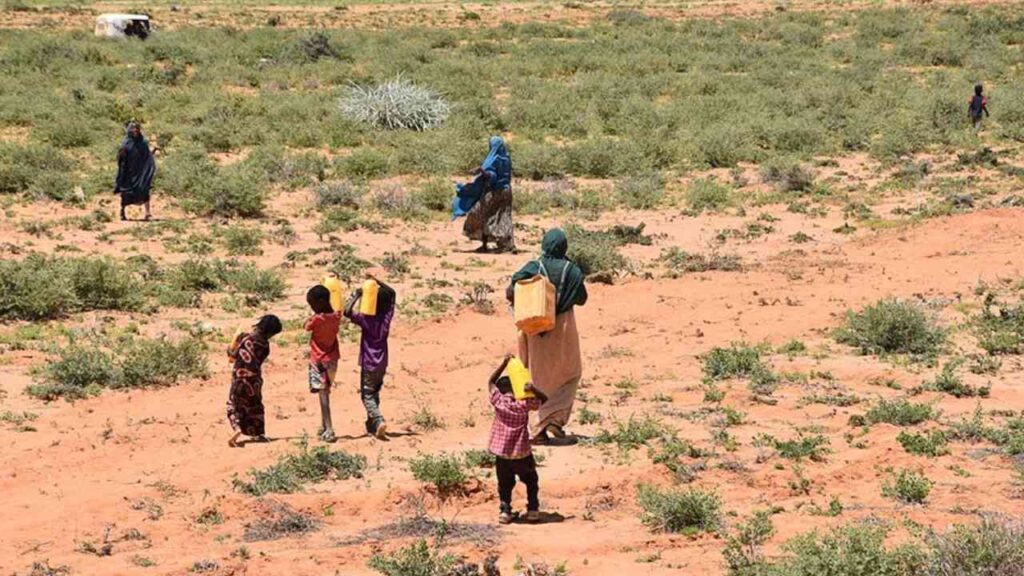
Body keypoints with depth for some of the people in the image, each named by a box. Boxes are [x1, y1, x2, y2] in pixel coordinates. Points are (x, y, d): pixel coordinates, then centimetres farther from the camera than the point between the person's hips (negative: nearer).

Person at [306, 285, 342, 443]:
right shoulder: (336, 317, -4)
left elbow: (307, 326, -4)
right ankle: (324, 427, 29)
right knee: (325, 393, 19)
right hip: (332, 359, 7)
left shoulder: (317, 319, -21)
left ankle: (329, 430, -17)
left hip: (319, 361, -7)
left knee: (323, 394, -9)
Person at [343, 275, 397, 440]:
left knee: (367, 395, -2)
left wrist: (355, 296, -18)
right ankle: (371, 425, 25)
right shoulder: (387, 316, -4)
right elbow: (392, 293, 8)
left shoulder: (366, 319, -18)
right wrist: (377, 281, 3)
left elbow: (347, 311, -30)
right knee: (374, 394, 19)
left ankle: (379, 421, -23)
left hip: (368, 363, -5)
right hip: (382, 363, 5)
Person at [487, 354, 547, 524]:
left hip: (501, 454, 1)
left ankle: (505, 510, 3)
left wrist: (504, 363, 3)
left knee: (505, 484, 15)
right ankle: (533, 509, 15)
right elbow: (544, 399, 3)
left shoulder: (498, 401, -6)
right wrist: (533, 390, -15)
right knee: (531, 481, 19)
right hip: (522, 453, 0)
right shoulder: (524, 403, -8)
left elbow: (491, 382, 8)